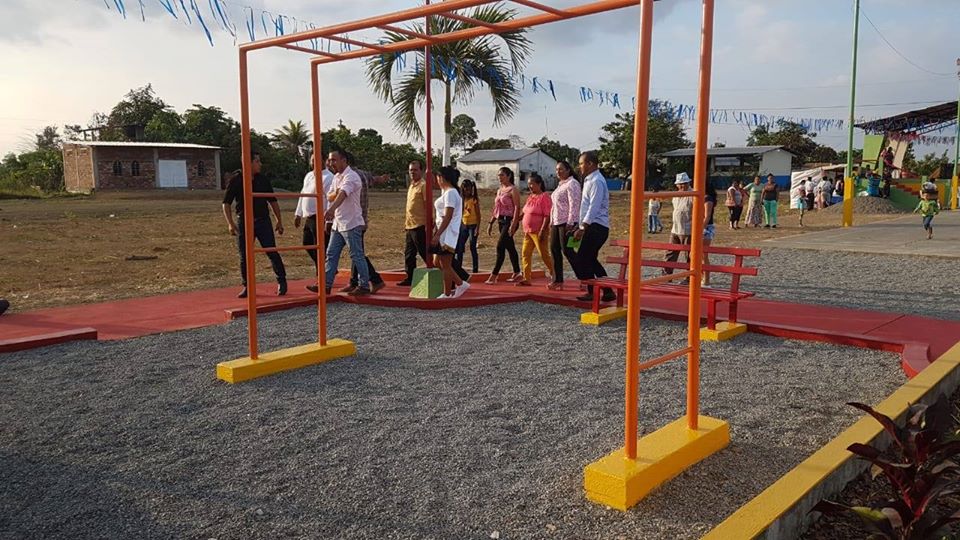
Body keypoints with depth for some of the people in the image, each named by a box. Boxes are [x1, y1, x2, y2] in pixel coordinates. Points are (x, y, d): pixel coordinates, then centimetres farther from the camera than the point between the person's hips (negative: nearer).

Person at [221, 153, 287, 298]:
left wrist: (279, 221, 10)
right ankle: (247, 286, 17)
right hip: (244, 222, -1)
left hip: (263, 221, 1)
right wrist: (230, 223, -13)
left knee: (272, 252, -3)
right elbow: (226, 203, -3)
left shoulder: (263, 180, 5)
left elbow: (273, 201, 13)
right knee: (244, 257, 5)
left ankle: (281, 282, 9)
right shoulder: (236, 180, -3)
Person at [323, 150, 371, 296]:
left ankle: (364, 286, 6)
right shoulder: (336, 177, 14)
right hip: (338, 223, 9)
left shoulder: (351, 176, -16)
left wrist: (332, 209, -50)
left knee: (357, 255, -2)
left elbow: (343, 194, -34)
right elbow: (329, 197, 14)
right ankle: (327, 284, 14)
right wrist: (335, 193, -10)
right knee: (331, 254, 9)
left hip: (351, 223, -9)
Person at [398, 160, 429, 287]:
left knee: (425, 254, -4)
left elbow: (427, 206, -16)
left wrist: (427, 225, -21)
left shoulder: (423, 185, -11)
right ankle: (409, 278, 22)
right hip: (410, 226, 9)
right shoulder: (411, 185, 16)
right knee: (408, 254, 13)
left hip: (419, 226, -9)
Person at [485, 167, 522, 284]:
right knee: (510, 247, 13)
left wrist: (513, 225, -23)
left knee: (500, 247, -12)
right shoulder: (499, 190, 16)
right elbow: (496, 208, 21)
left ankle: (494, 275, -9)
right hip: (501, 221, 8)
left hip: (509, 221, -8)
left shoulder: (513, 190, -9)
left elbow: (517, 208, -16)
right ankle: (517, 273, 21)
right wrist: (491, 223, 17)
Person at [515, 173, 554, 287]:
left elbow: (547, 216, -17)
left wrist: (542, 231, -22)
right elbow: (524, 213, 20)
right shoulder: (530, 197, 15)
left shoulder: (544, 196, -11)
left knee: (544, 255, -5)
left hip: (538, 232, -9)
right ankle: (526, 279, 12)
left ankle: (555, 277, 6)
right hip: (528, 231, 9)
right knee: (525, 254, 7)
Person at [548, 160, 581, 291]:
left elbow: (574, 205, -18)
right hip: (556, 222, 10)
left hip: (566, 222, -10)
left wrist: (570, 223, -23)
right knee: (554, 250, 8)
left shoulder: (572, 184, -10)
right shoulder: (561, 185, 20)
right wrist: (551, 222, 19)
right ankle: (557, 281, 13)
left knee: (567, 250, -10)